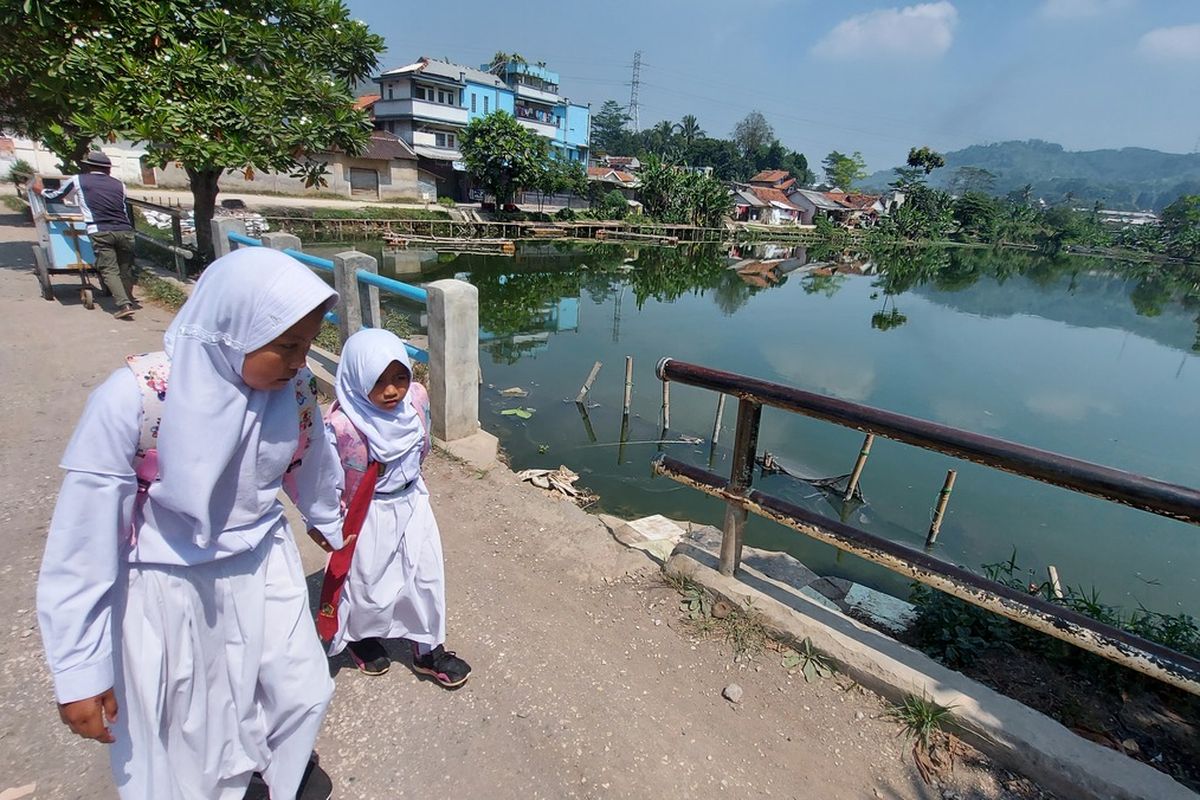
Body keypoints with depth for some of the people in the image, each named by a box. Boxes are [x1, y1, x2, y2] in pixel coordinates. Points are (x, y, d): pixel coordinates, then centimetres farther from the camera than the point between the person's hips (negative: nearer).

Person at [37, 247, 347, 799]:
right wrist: (80, 671, -14)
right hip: (167, 589, -3)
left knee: (303, 693, 21)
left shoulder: (294, 387, -15)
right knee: (179, 740, 16)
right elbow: (84, 540, -20)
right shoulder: (135, 399, -28)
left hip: (264, 567, 4)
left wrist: (327, 522, 24)